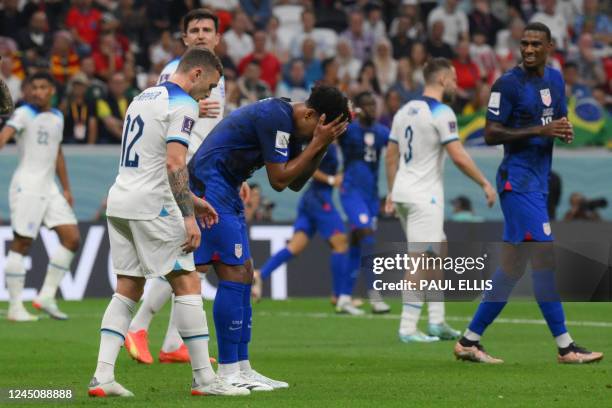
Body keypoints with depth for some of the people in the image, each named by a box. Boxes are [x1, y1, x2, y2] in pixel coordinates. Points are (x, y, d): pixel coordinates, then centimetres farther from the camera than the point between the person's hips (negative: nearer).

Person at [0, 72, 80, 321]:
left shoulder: (57, 117, 17)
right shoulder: (24, 113, -5)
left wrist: (66, 188, 26)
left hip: (49, 187, 7)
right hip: (27, 186, -7)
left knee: (72, 238, 0)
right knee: (21, 243, -7)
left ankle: (46, 296, 6)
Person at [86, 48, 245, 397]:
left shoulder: (144, 97, 19)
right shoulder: (183, 105, -9)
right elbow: (174, 164, -20)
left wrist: (190, 199, 28)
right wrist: (189, 217, -19)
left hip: (119, 202, 9)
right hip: (150, 207, -8)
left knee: (128, 290, 10)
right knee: (187, 284, -2)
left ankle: (103, 375, 1)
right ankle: (204, 378, -1)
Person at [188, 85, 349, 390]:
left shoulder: (289, 122, 13)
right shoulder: (277, 117, -18)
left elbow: (295, 183, 17)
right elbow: (278, 180, -16)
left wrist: (322, 147, 4)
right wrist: (316, 144, -13)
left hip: (226, 193, 11)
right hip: (211, 188, -11)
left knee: (244, 275, 9)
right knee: (234, 275, -11)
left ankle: (242, 369, 11)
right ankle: (227, 373, -8)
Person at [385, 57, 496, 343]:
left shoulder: (405, 111, 13)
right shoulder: (441, 113, -13)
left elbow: (391, 155, 16)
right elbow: (458, 157, -18)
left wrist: (391, 192, 22)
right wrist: (485, 184, -8)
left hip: (403, 191, 9)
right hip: (424, 196, -9)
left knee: (439, 254, 17)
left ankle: (437, 322, 15)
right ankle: (408, 328, -8)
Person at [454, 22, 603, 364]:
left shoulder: (555, 79, 14)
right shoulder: (509, 84, -10)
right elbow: (491, 134, -12)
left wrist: (566, 131, 0)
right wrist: (540, 130, -20)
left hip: (539, 182, 8)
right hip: (518, 180, -8)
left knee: (512, 267, 9)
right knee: (545, 259, -12)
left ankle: (470, 341, 15)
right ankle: (565, 346, -8)